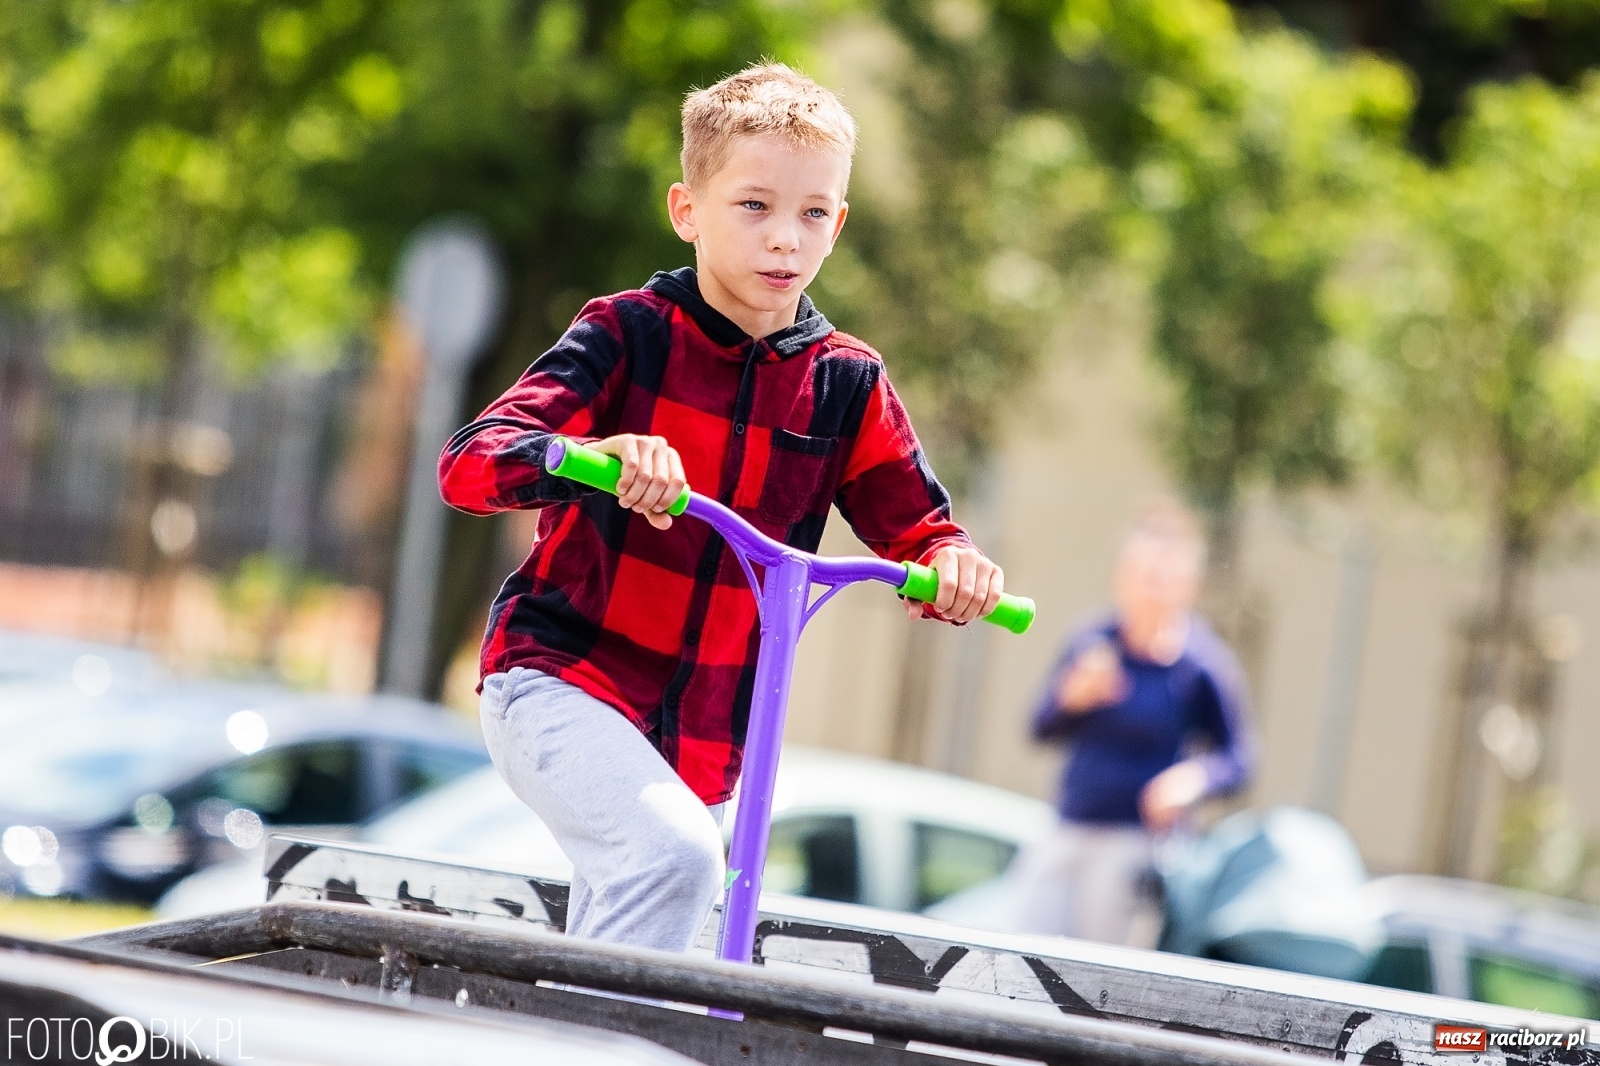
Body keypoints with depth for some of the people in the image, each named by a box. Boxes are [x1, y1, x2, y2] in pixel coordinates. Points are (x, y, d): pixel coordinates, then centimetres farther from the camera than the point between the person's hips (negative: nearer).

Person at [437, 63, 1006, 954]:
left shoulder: (847, 384, 3)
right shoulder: (629, 335, -8)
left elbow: (916, 527, 6)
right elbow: (468, 462, -18)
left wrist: (951, 564, -20)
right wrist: (590, 453, -39)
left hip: (701, 741, 5)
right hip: (559, 680, -5)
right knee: (675, 856, -31)